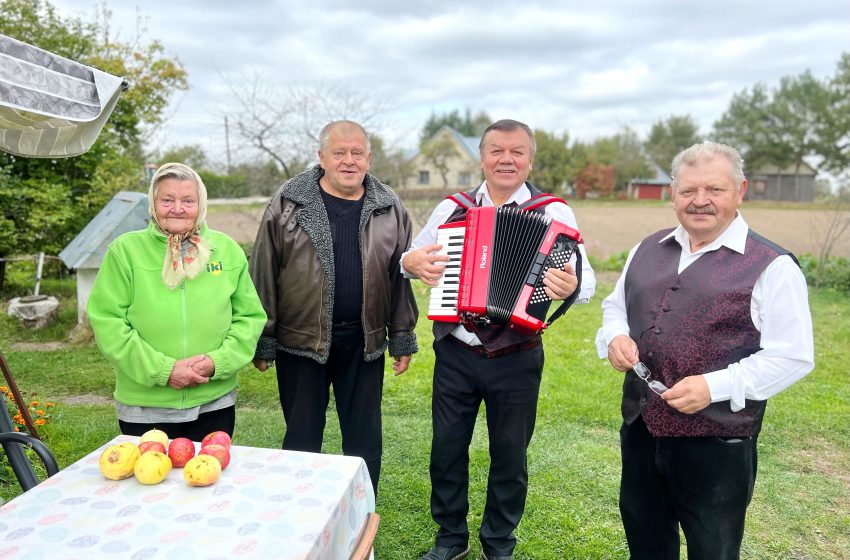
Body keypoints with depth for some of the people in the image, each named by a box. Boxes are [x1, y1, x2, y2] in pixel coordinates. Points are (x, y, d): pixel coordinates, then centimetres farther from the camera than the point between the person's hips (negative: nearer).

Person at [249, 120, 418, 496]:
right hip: (301, 341, -1)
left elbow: (401, 277, 7)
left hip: (364, 344, 2)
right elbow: (264, 274, -2)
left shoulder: (390, 209, 3)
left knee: (364, 441, 14)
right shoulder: (288, 203, -4)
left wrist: (402, 338, 7)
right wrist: (263, 340, -2)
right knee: (301, 440, 12)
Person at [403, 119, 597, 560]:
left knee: (510, 456, 13)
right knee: (447, 449, 13)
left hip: (517, 360, -2)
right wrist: (411, 262, -11)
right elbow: (412, 255, 13)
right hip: (455, 354, 2)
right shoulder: (452, 208, 4)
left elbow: (586, 279, -10)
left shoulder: (553, 212, -4)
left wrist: (571, 286, -33)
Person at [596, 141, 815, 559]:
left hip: (717, 443, -5)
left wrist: (715, 386, -22)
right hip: (640, 429, 5)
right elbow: (616, 304, 17)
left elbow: (793, 356, -13)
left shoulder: (771, 266, -11)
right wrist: (616, 337, -5)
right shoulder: (648, 250, 7)